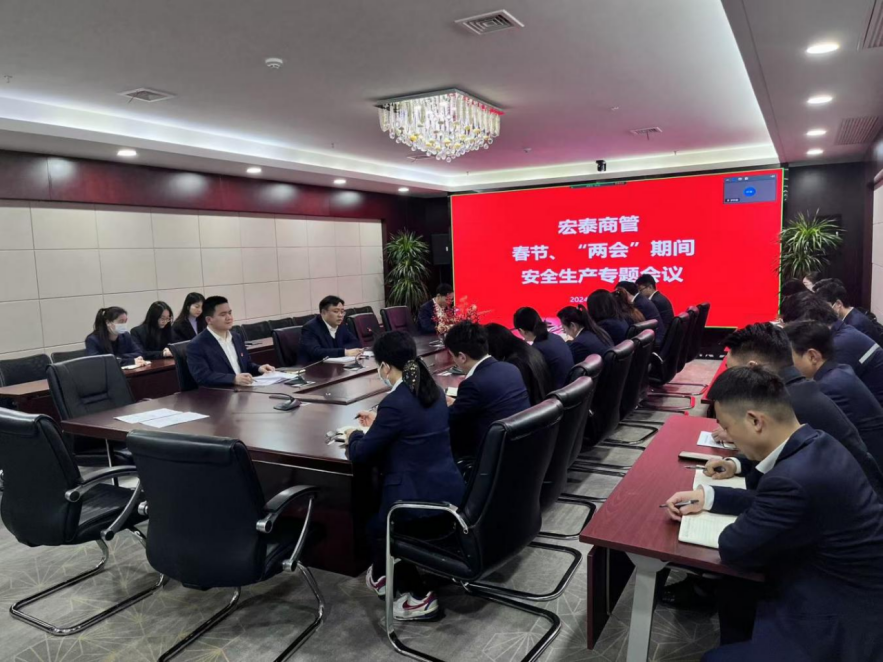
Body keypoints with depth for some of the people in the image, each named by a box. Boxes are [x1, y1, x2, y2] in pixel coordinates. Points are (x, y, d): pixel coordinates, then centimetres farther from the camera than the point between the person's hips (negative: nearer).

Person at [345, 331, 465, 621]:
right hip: (450, 493, 8)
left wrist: (355, 435, 10)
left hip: (422, 501, -8)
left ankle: (418, 595, 19)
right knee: (378, 507, 30)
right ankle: (386, 575, 40)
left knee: (374, 524, 21)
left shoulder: (395, 402, -21)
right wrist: (378, 422, 29)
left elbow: (361, 454, -11)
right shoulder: (434, 391, 4)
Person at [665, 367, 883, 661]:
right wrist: (708, 495, 8)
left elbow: (734, 548, -20)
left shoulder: (795, 479, -35)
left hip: (838, 627, -9)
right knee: (732, 591, 24)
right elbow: (770, 503, 13)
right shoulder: (814, 445, -5)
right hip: (843, 592, 9)